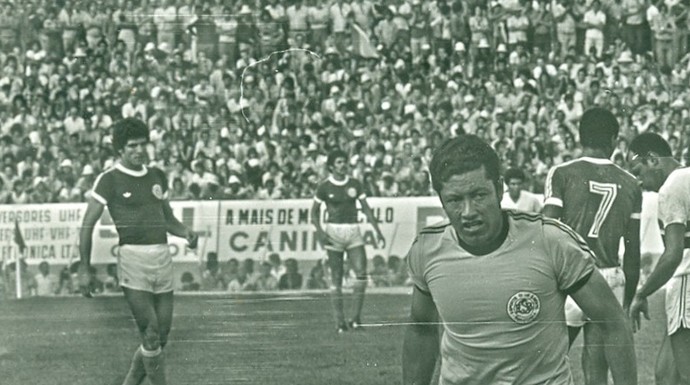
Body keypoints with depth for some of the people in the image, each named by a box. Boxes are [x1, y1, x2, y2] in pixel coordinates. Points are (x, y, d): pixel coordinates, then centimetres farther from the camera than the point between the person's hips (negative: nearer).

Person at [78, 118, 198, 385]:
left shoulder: (157, 176, 14)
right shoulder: (110, 180, -3)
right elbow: (88, 224, -2)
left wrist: (187, 233, 4)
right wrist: (84, 269, -7)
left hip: (162, 256, 6)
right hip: (133, 257, -6)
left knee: (161, 336, 5)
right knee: (150, 334, -12)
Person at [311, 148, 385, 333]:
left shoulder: (354, 184, 8)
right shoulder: (324, 187, 0)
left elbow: (366, 209, 13)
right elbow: (314, 212, 5)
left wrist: (378, 231, 7)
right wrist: (320, 232, -11)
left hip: (353, 231, 2)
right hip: (333, 232, -2)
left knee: (361, 273, -13)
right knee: (336, 279, -3)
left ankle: (356, 318, -7)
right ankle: (339, 321, 1)